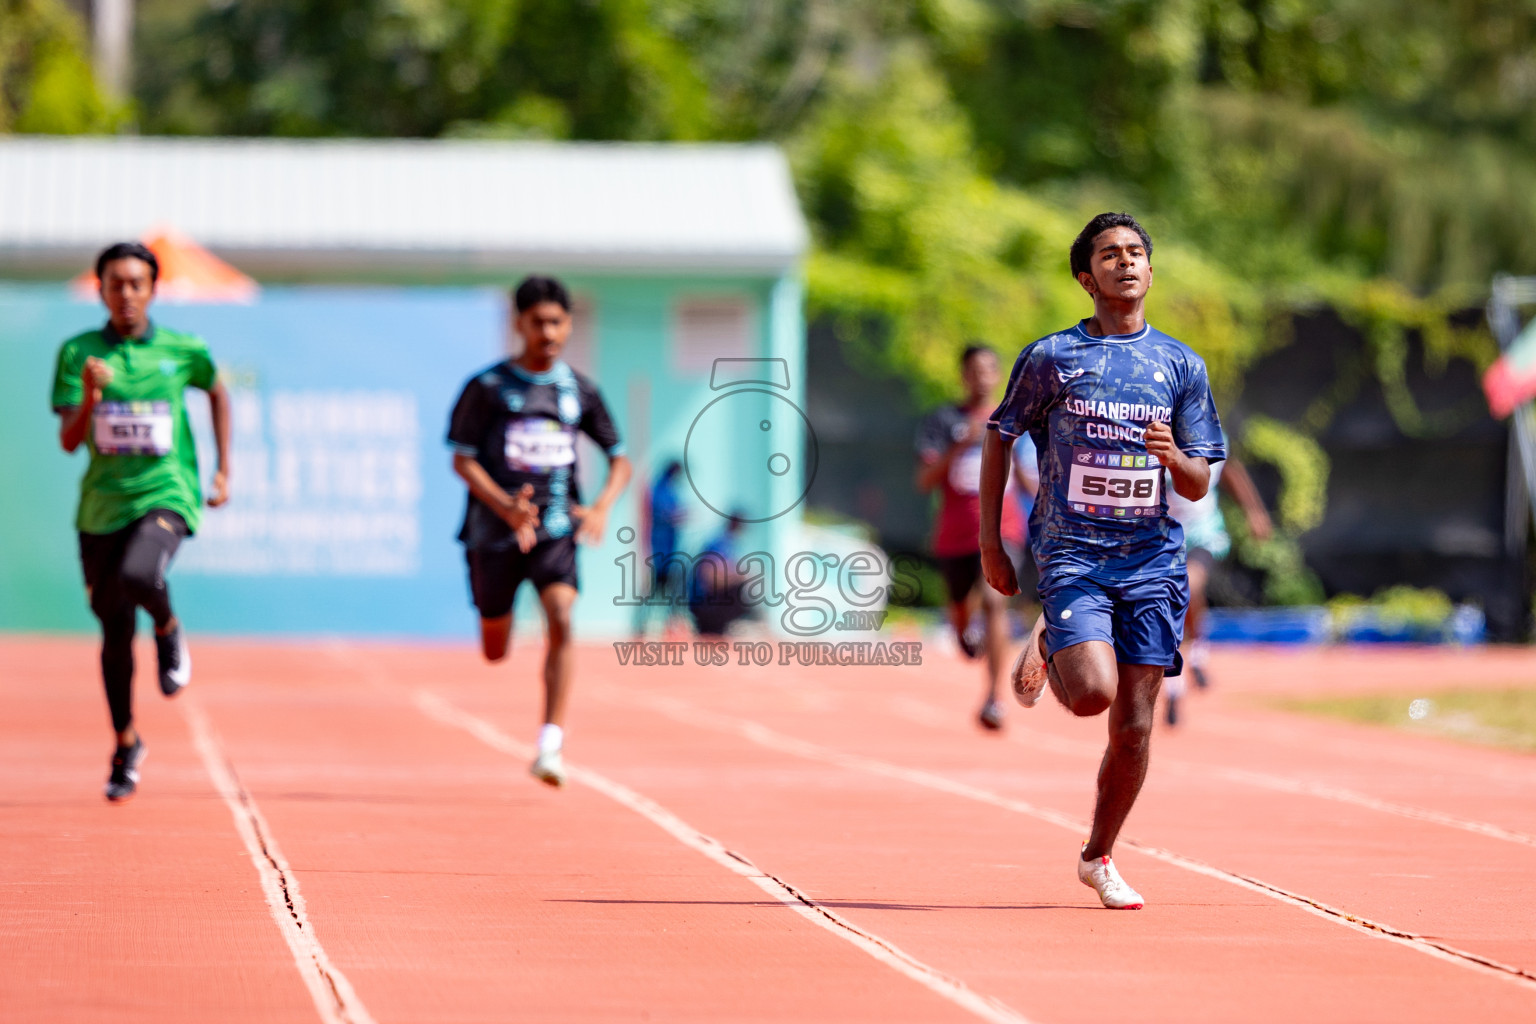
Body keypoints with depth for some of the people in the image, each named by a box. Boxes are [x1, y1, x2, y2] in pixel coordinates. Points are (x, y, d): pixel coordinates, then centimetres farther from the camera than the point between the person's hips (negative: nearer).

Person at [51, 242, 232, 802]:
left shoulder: (181, 351, 0)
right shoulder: (78, 353, 0)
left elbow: (217, 392, 21)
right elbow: (69, 441, -5)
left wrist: (224, 470, 18)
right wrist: (90, 396, -24)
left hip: (166, 496, -2)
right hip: (102, 504, 2)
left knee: (137, 576, -34)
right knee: (115, 633, 8)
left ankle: (169, 629, 0)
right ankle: (126, 744, 26)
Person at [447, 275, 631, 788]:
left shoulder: (581, 392, 4)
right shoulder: (486, 387, -4)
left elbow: (619, 458, 10)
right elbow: (462, 459, -5)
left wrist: (602, 507, -10)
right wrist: (506, 506, -20)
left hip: (556, 530, 1)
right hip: (494, 530, -1)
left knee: (561, 620, -24)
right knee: (495, 653, 10)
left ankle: (551, 746, -24)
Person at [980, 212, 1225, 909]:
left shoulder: (1181, 366, 8)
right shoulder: (1050, 357, 1)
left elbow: (1199, 487, 8)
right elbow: (999, 438, 10)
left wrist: (1173, 456, -15)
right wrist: (990, 544, 5)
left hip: (1152, 558, 3)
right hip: (1072, 553, -3)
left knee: (1134, 724, 1)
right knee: (1094, 691, -23)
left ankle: (1098, 858, 20)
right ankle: (1043, 652, 13)